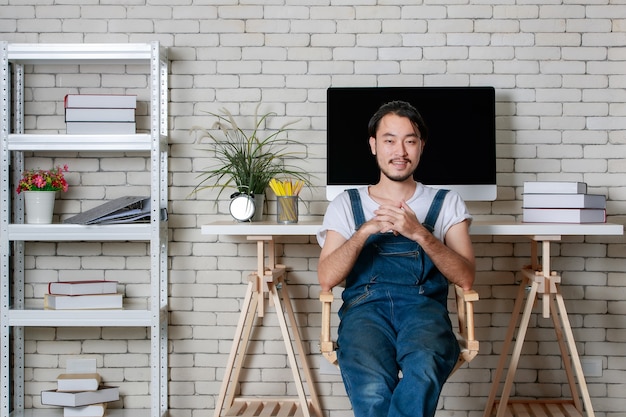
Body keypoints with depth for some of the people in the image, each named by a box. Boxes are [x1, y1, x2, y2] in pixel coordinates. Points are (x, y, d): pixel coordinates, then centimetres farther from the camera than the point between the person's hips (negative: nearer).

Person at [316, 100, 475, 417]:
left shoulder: (447, 203, 19)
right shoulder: (346, 204, 18)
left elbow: (466, 278, 4)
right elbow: (326, 279, 5)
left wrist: (420, 234, -10)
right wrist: (367, 230, -9)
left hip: (424, 306, 0)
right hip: (365, 307, 0)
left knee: (423, 369, -38)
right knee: (371, 390, -36)